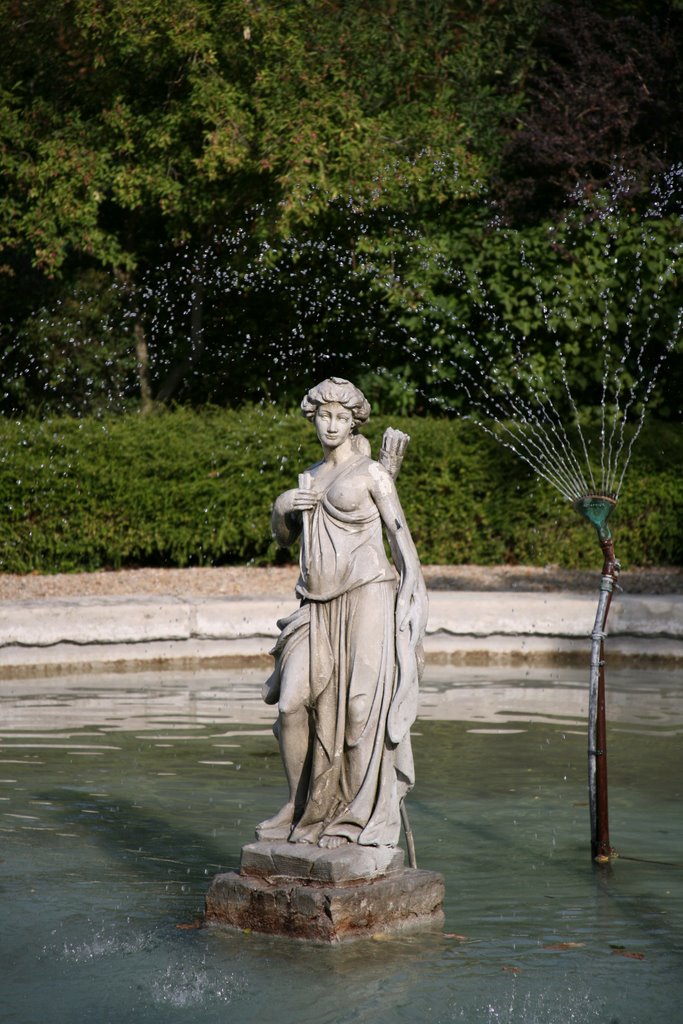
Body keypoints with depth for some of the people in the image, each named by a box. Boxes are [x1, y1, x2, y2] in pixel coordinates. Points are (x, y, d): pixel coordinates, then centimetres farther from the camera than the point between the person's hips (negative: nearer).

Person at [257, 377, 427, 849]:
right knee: (293, 704, -3)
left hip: (366, 599, -5)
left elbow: (402, 537, -2)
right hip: (319, 607, 6)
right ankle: (306, 810, 11)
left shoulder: (371, 473, 0)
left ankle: (357, 818, 1)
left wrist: (413, 606, -9)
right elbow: (285, 538, 26)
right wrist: (281, 506, 4)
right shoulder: (310, 478, 17)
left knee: (361, 710, -7)